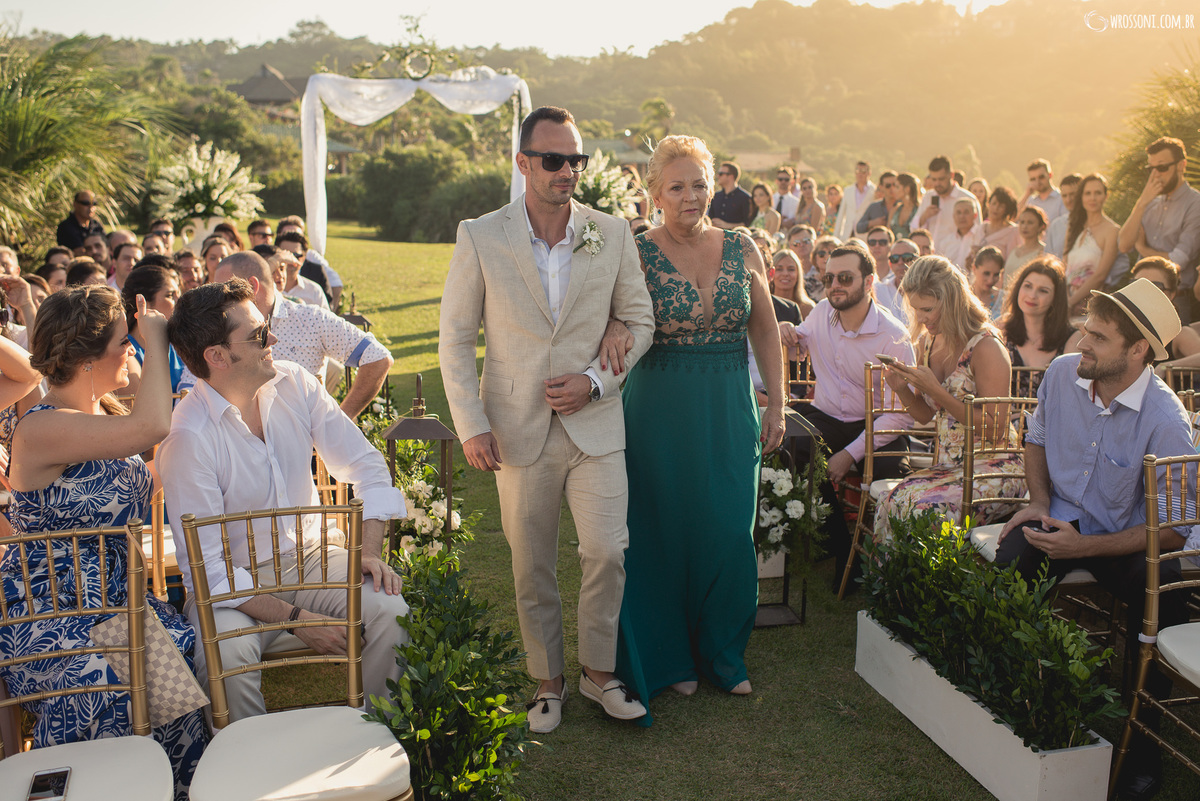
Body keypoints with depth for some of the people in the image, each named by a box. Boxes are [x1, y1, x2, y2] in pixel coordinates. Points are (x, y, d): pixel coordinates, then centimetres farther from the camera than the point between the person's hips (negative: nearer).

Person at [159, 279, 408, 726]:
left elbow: (365, 465, 2)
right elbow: (204, 567, -20)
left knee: (389, 609, -22)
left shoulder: (294, 383, -4)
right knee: (226, 650, -34)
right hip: (233, 581, -4)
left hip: (311, 558, 4)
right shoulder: (187, 437, -20)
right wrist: (295, 619, -25)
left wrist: (369, 550, -12)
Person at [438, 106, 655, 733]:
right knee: (531, 568, 10)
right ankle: (548, 680, 29)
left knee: (607, 552, -2)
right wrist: (471, 424, -7)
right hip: (519, 427, -1)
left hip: (594, 422, 1)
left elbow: (639, 319, 8)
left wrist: (595, 381, -7)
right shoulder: (479, 237, -4)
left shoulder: (612, 234, 1)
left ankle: (598, 671, 22)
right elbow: (456, 337, 0)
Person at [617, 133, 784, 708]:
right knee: (666, 534, 7)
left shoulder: (741, 251, 4)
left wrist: (776, 405, 6)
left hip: (730, 410, 3)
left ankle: (723, 653, 28)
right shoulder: (636, 255, -5)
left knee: (730, 533, 6)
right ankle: (672, 657, 28)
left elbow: (766, 331, 9)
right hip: (661, 410, -2)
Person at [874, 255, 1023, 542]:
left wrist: (936, 390, -20)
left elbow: (993, 428, -15)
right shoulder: (927, 342, 9)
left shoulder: (986, 348, -13)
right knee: (892, 501, -24)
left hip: (992, 467, -6)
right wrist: (902, 390, -4)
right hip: (948, 464, 6)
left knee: (926, 508, -31)